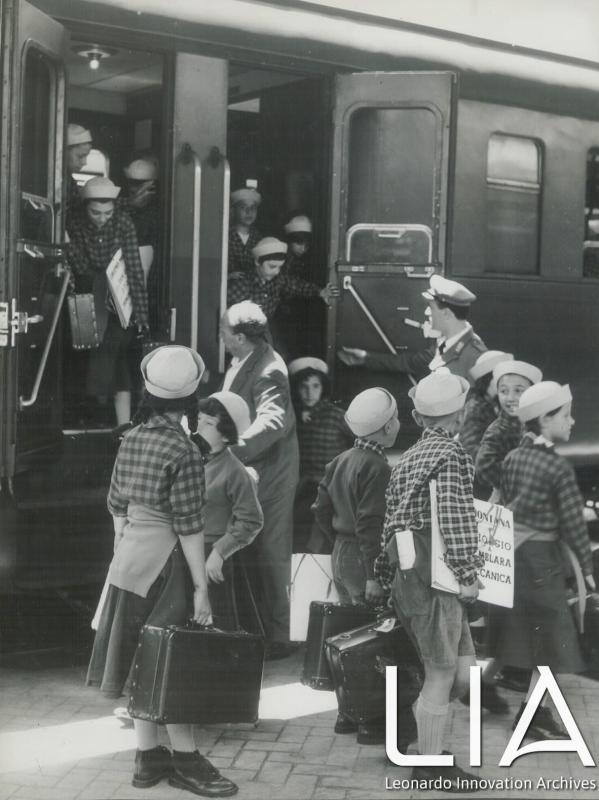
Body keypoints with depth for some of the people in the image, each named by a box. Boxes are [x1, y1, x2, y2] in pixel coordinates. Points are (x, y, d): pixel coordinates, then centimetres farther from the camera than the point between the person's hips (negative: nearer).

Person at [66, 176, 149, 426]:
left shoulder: (123, 223, -15)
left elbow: (134, 268, -17)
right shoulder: (76, 225, -11)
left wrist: (141, 313, -20)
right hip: (91, 297, 2)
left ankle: (124, 426, -7)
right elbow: (79, 267, -11)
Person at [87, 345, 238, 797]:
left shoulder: (132, 440, 5)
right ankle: (185, 760, 9)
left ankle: (148, 756, 21)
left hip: (128, 557, 7)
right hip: (165, 559, -7)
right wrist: (201, 585, -12)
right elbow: (188, 526, -17)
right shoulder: (184, 452, -16)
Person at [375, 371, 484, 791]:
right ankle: (431, 762, 9)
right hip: (435, 573, -9)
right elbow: (455, 516, -21)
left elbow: (391, 519, 19)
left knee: (464, 669, 14)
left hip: (407, 571, 9)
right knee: (443, 672, 1)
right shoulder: (452, 454, -10)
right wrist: (467, 572, -19)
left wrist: (388, 575, 23)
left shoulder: (408, 458, 16)